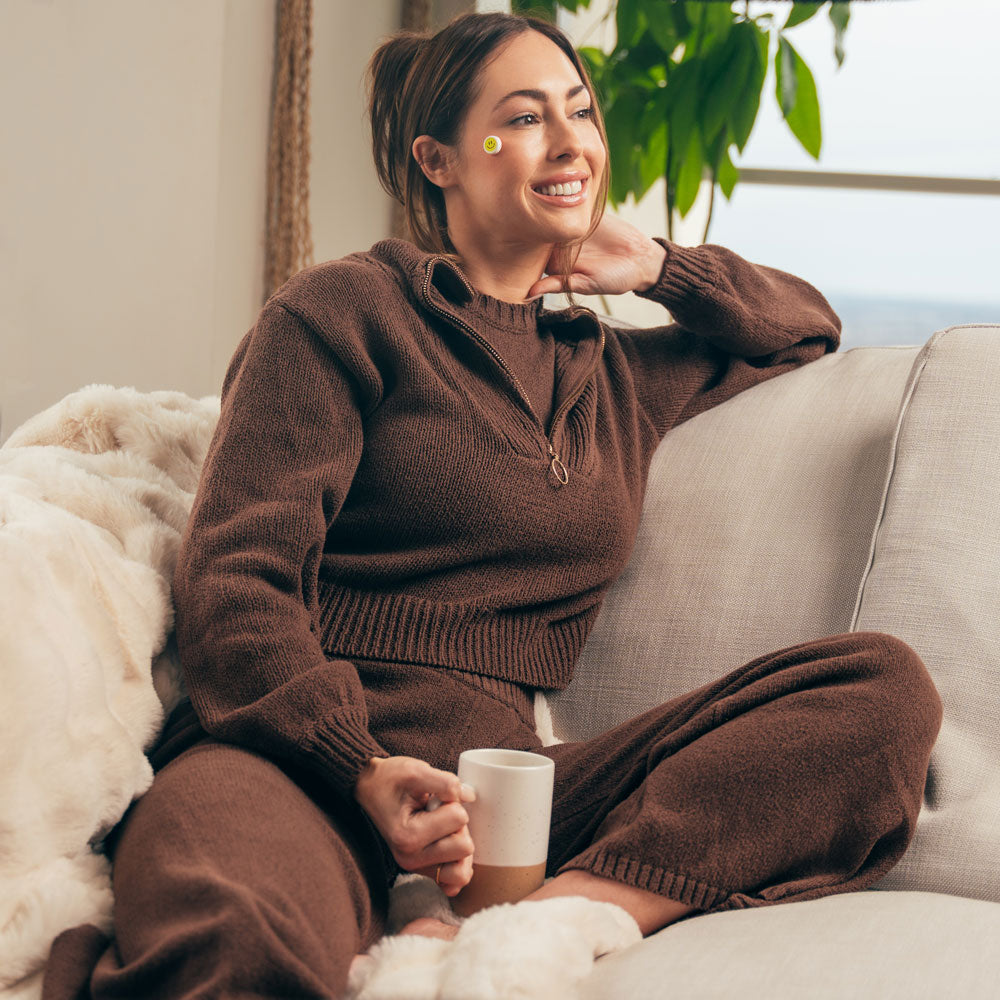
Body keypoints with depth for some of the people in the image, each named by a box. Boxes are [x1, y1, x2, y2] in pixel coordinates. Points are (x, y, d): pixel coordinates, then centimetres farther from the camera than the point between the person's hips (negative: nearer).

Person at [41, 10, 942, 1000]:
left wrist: (659, 268, 25)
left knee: (883, 686, -20)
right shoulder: (339, 313, 8)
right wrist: (363, 770, -19)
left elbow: (809, 328, 44)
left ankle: (553, 920, -32)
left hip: (510, 778, 8)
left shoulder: (617, 372, 26)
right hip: (302, 758, -7)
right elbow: (236, 572, -3)